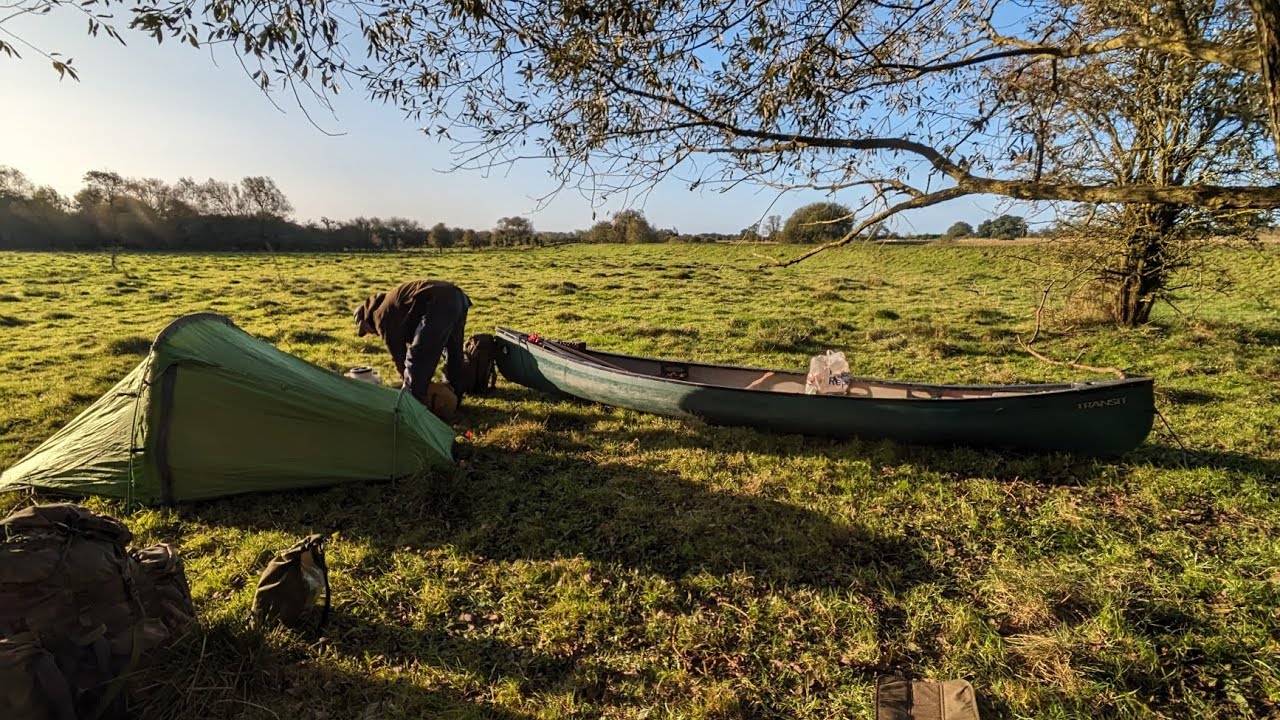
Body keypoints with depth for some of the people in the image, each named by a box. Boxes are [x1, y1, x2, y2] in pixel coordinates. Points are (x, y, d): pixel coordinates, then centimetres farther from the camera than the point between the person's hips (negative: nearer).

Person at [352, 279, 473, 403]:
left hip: (438, 304, -10)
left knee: (416, 358, -1)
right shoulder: (391, 302, 36)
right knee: (454, 351, 25)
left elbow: (398, 354, 11)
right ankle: (454, 395, 41)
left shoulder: (382, 316, 9)